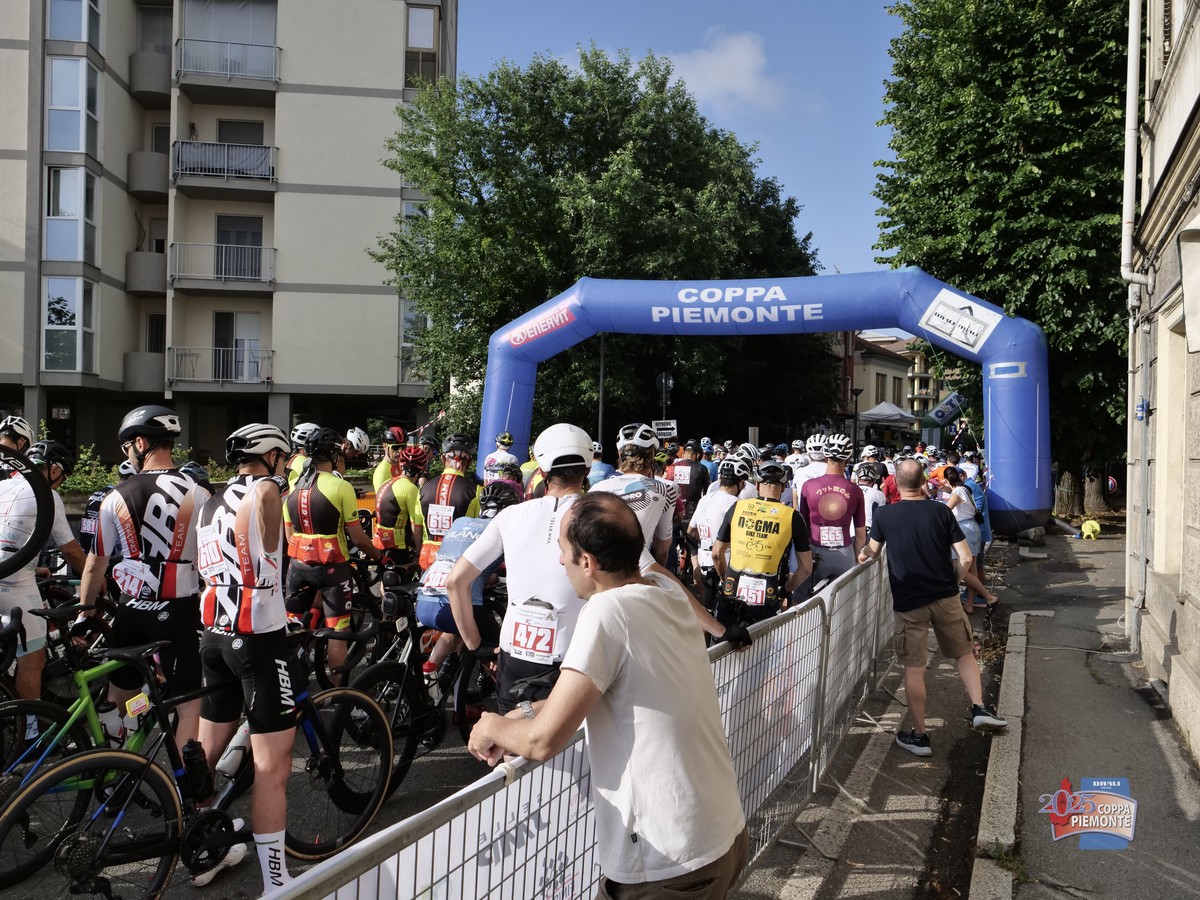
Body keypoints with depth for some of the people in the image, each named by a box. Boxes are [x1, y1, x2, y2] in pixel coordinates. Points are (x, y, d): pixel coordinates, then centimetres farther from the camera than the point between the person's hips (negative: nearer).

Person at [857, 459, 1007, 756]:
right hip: (945, 598, 2)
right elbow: (965, 558, -4)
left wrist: (862, 555, 36)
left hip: (908, 602, -1)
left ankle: (919, 736, 12)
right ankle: (979, 708, 10)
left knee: (914, 669, 6)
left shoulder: (884, 514, -5)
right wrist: (952, 583, 13)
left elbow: (872, 551, 13)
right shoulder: (941, 511, -3)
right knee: (964, 653, 22)